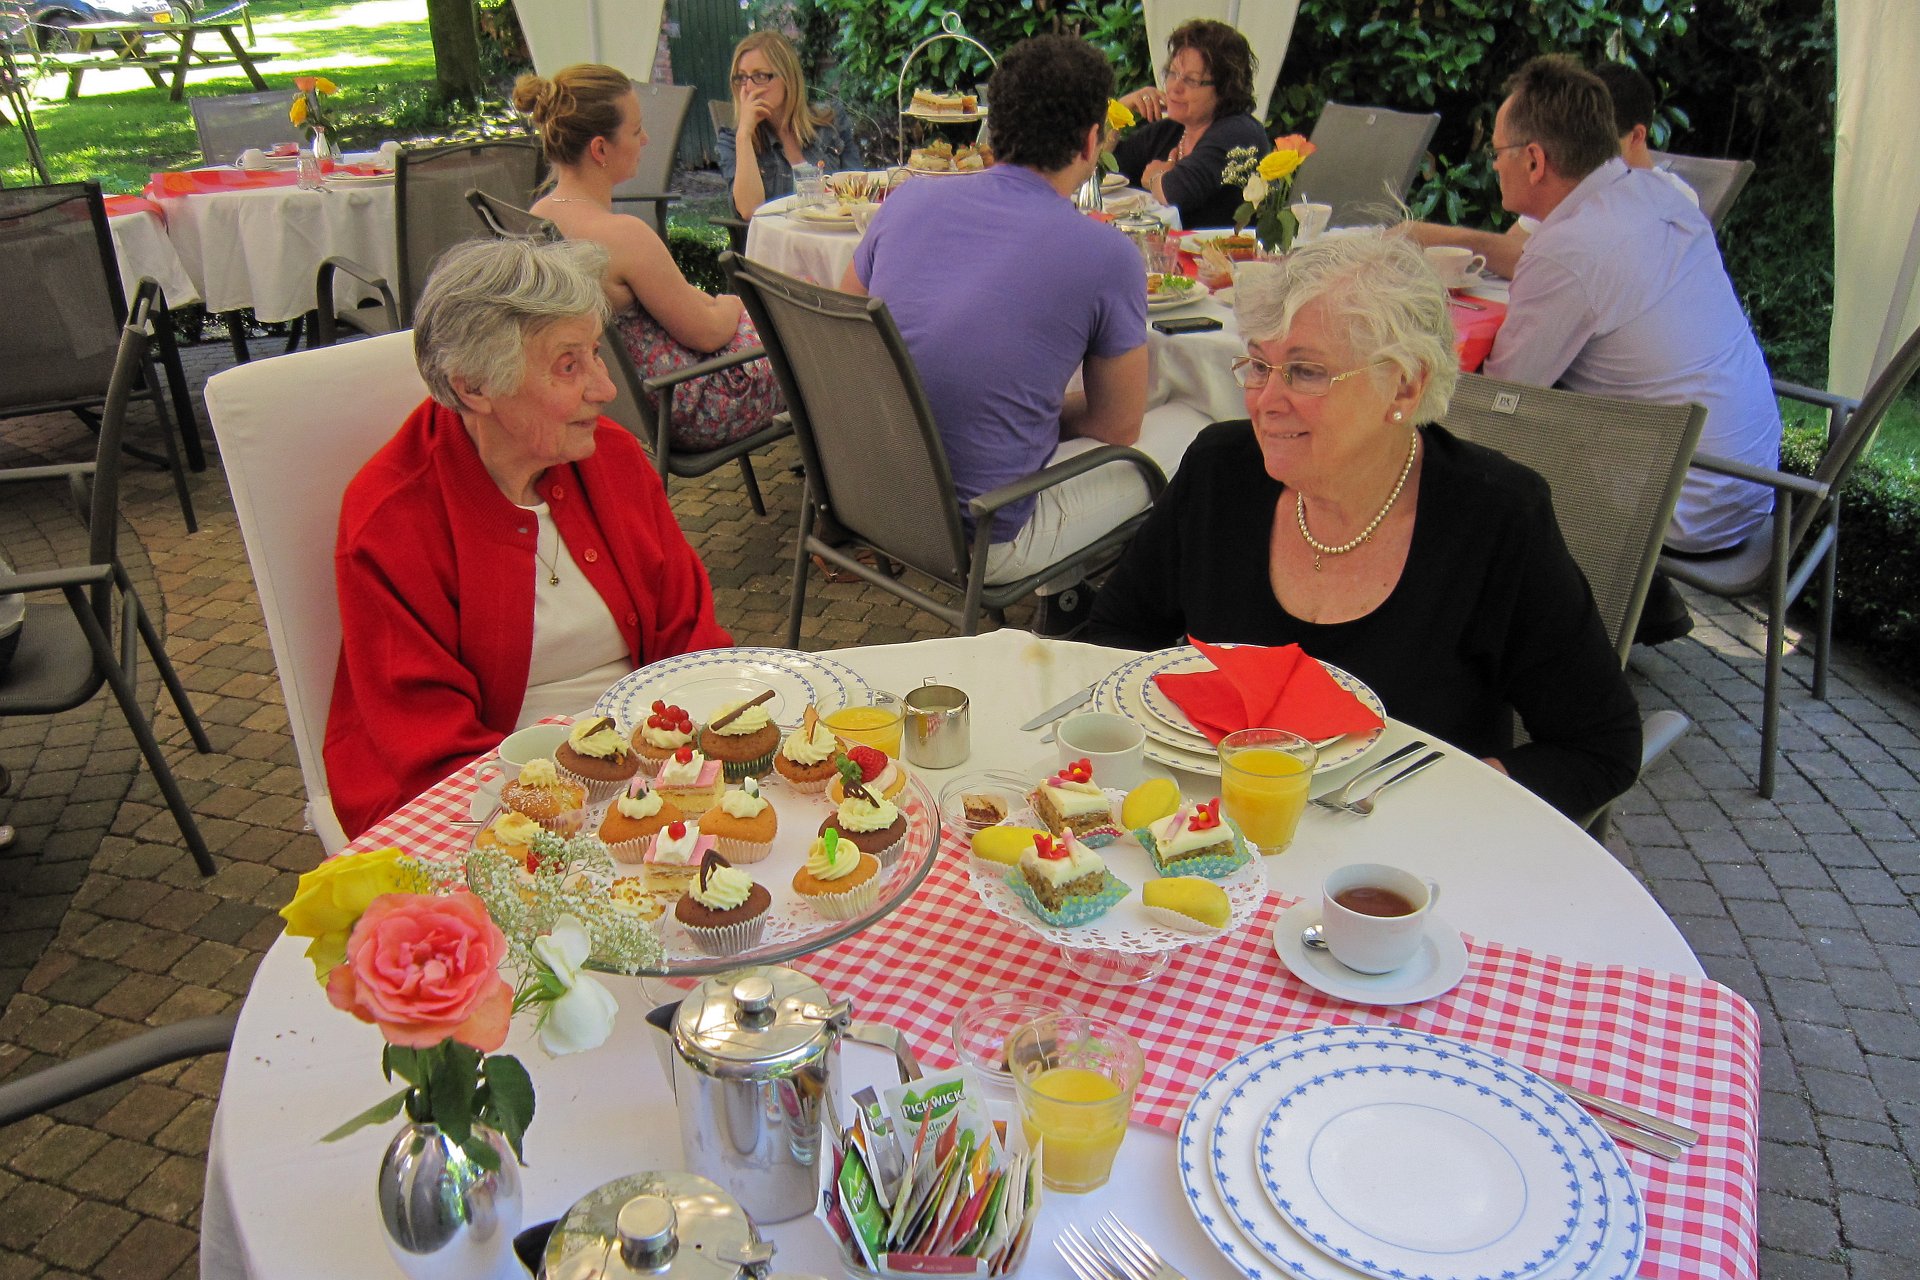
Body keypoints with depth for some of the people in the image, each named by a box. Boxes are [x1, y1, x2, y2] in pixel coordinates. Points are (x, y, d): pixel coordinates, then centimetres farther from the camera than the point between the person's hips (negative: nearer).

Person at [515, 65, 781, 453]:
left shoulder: (538, 217, -3)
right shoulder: (624, 234, -30)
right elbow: (706, 332, -18)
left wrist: (707, 301, 9)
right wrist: (734, 303, 3)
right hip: (690, 414, -9)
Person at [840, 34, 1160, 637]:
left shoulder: (907, 199, 0)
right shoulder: (1107, 256, -13)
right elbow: (1117, 427, -1)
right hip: (979, 541, -6)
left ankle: (1060, 590, 36)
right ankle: (1067, 604, 32)